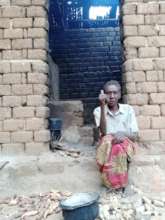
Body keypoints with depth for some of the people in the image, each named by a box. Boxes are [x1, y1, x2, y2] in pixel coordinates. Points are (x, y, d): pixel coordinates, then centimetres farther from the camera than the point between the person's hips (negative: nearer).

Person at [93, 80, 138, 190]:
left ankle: (117, 180, -16)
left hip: (126, 144, 0)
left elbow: (135, 136, -2)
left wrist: (123, 134, -26)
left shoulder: (128, 109, 0)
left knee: (119, 147, -35)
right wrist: (102, 107, -24)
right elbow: (103, 132, -19)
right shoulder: (98, 110, -2)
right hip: (106, 144, 0)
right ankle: (113, 180, -21)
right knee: (107, 141, -34)